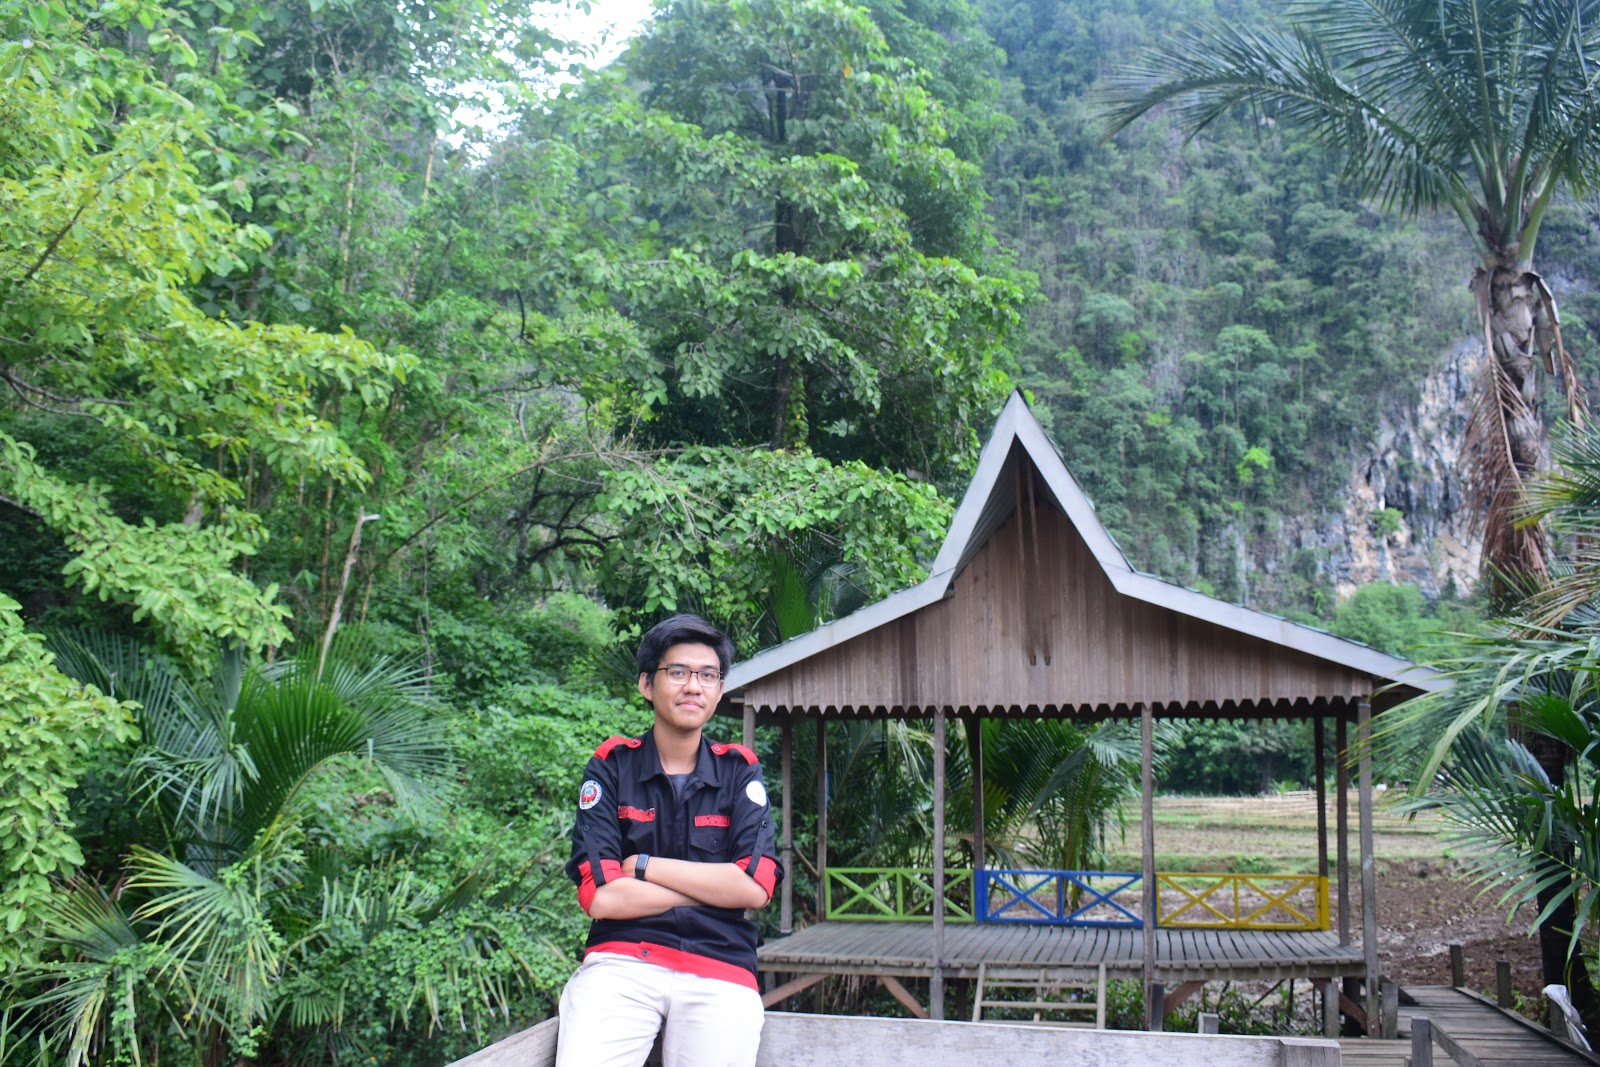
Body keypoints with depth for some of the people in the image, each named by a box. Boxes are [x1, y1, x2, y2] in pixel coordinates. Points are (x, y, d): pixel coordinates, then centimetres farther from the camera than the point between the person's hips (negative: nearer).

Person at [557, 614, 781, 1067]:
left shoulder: (739, 771, 10)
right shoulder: (611, 767, 5)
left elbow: (755, 887, -3)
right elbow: (601, 897, -5)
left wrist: (644, 867, -5)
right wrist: (716, 886, -2)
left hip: (720, 969, 2)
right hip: (621, 959, -1)